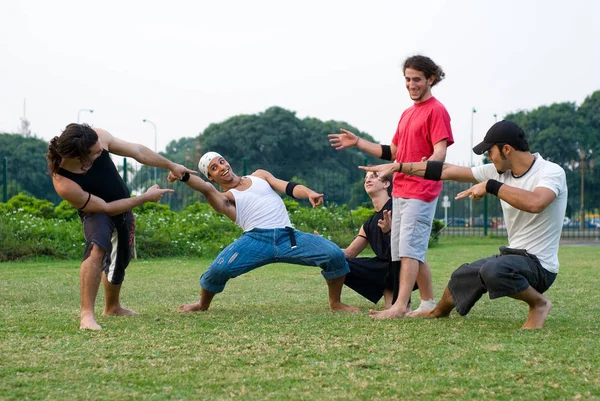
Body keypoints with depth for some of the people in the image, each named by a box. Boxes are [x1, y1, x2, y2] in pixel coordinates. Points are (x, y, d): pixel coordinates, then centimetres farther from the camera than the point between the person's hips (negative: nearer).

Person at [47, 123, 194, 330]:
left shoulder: (98, 137, -27)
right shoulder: (64, 183, -37)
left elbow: (138, 151, -10)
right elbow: (106, 208, -26)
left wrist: (171, 165, -1)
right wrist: (146, 197, -20)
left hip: (125, 207, 6)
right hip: (97, 212, -6)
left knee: (119, 262, 21)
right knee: (97, 248, -36)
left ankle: (112, 307, 48)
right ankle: (87, 316, -33)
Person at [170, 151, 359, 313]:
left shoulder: (259, 176, 25)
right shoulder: (225, 198, 13)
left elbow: (289, 187, 12)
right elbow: (207, 189, -9)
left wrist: (309, 193, -10)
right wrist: (184, 176, -30)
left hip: (288, 237, 2)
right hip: (256, 239, -2)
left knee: (335, 255, -18)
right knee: (219, 268, -27)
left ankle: (335, 303, 8)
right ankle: (202, 305, 7)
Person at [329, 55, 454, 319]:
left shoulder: (436, 111, -8)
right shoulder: (407, 113, 19)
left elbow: (440, 151, -18)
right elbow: (392, 152, 22)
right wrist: (358, 143, 17)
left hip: (421, 191, -9)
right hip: (400, 190, 9)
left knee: (409, 248, -14)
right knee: (407, 251, 11)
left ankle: (400, 306, -18)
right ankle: (428, 303, 17)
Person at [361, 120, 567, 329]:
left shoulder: (551, 172, -19)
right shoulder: (500, 171, 3)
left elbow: (534, 203, -41)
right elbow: (447, 171, 7)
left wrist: (490, 186, -30)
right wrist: (397, 167, 8)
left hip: (539, 265, -8)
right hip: (513, 255, 8)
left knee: (492, 270, -36)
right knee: (463, 275, 24)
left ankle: (539, 303, -11)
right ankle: (439, 312, 55)